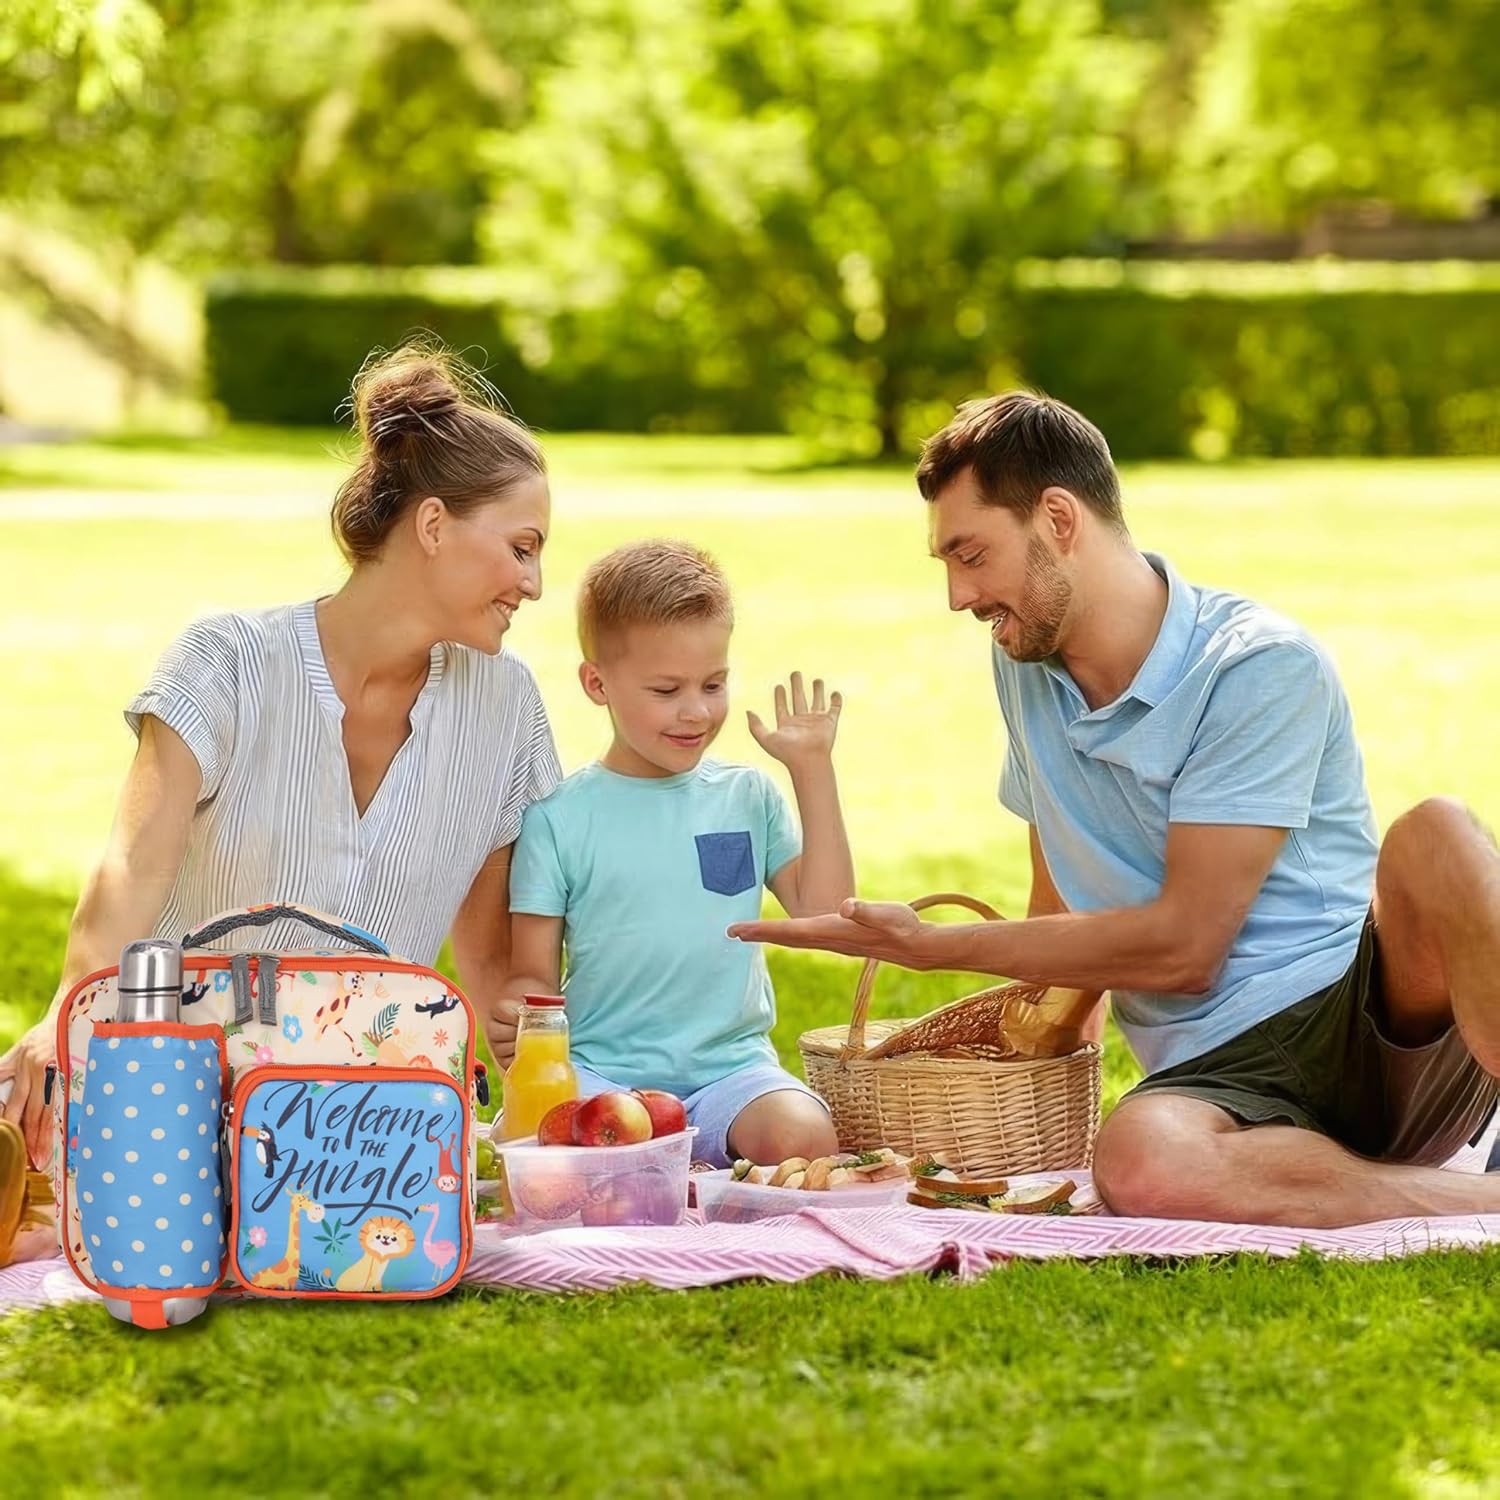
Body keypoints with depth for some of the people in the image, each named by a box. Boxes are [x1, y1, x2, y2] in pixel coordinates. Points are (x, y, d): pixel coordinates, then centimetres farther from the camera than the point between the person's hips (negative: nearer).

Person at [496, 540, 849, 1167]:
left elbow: (823, 909, 5)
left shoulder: (748, 798, 14)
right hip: (599, 1070, -1)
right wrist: (514, 1022, -20)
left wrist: (813, 769, 4)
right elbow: (533, 975, 4)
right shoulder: (559, 817, 3)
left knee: (803, 1136, -30)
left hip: (731, 1067, 1)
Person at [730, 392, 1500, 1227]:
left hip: (1386, 1015, -4)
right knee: (1141, 1165, -36)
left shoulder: (1263, 667, -8)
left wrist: (932, 948, -6)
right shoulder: (1026, 667, 15)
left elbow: (1180, 945, -11)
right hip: (1223, 1074, 4)